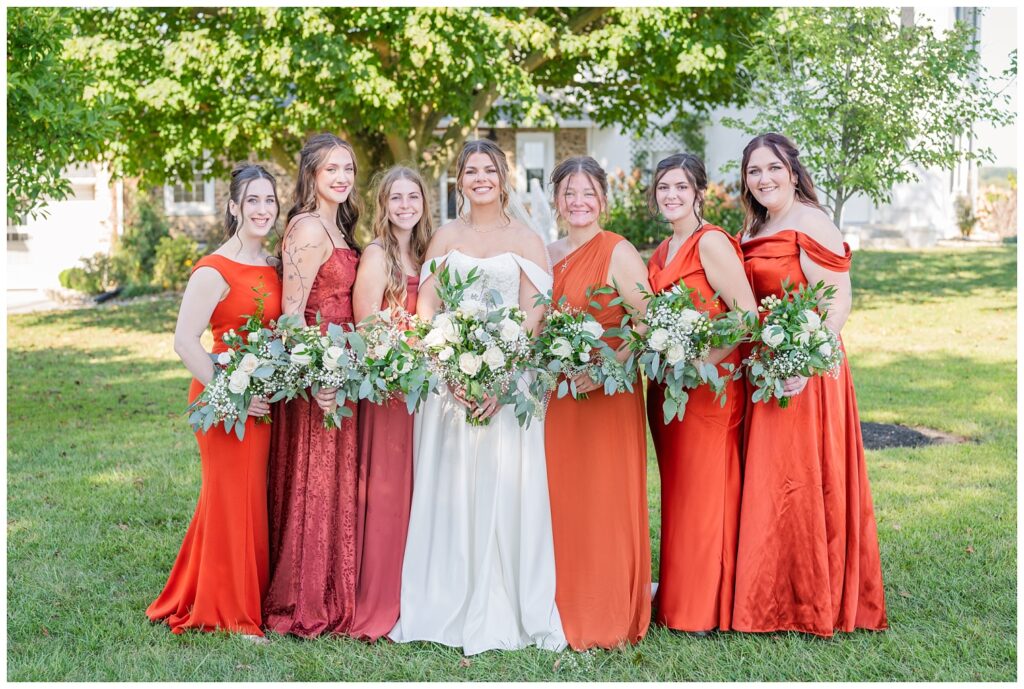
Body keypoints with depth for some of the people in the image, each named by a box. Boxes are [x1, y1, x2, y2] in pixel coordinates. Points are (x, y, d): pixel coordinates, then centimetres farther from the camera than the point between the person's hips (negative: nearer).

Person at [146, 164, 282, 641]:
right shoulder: (214, 270, -13)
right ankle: (229, 614, 14)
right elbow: (184, 342, -18)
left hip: (264, 400, 8)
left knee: (251, 497, 14)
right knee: (233, 498, 0)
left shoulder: (273, 266, 10)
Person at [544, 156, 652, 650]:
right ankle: (563, 609, 17)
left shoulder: (619, 252, -5)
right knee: (558, 498, 7)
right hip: (555, 396, 6)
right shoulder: (547, 256, 13)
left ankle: (608, 616, 7)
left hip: (607, 393, -6)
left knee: (604, 501, -3)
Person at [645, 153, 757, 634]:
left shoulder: (711, 242, -11)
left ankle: (704, 609, 8)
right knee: (676, 491, 13)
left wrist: (702, 361, -24)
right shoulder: (660, 255, 15)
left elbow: (748, 315, -17)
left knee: (703, 492, -2)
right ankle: (676, 598, 23)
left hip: (708, 386, -8)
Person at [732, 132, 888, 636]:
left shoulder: (809, 225, -11)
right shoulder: (755, 231, 15)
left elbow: (838, 303, -16)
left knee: (801, 482, -3)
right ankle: (776, 600, 21)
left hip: (803, 373, -9)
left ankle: (813, 603, 9)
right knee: (766, 479, 11)